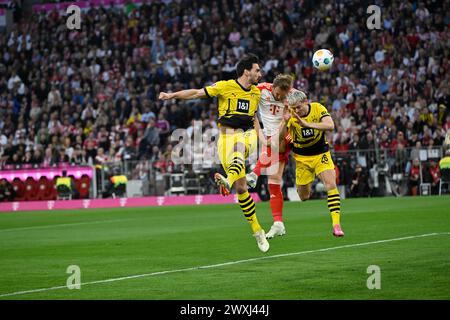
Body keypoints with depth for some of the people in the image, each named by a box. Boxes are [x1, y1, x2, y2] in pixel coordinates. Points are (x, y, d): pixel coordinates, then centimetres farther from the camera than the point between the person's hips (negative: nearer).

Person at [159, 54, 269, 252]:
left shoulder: (256, 93, 14)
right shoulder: (225, 87, -1)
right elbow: (197, 93, 3)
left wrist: (260, 136, 15)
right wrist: (172, 95, -7)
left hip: (246, 134, 2)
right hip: (226, 137, -2)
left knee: (239, 145, -39)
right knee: (241, 187, -7)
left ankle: (229, 180, -63)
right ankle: (257, 232, 4)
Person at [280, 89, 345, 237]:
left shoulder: (318, 108, -15)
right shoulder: (290, 115, -14)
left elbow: (330, 126, -30)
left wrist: (307, 124, -38)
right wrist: (285, 123, -40)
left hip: (321, 154, -1)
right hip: (302, 157, 1)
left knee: (331, 185, -19)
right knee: (303, 196, 3)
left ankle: (336, 224, -22)